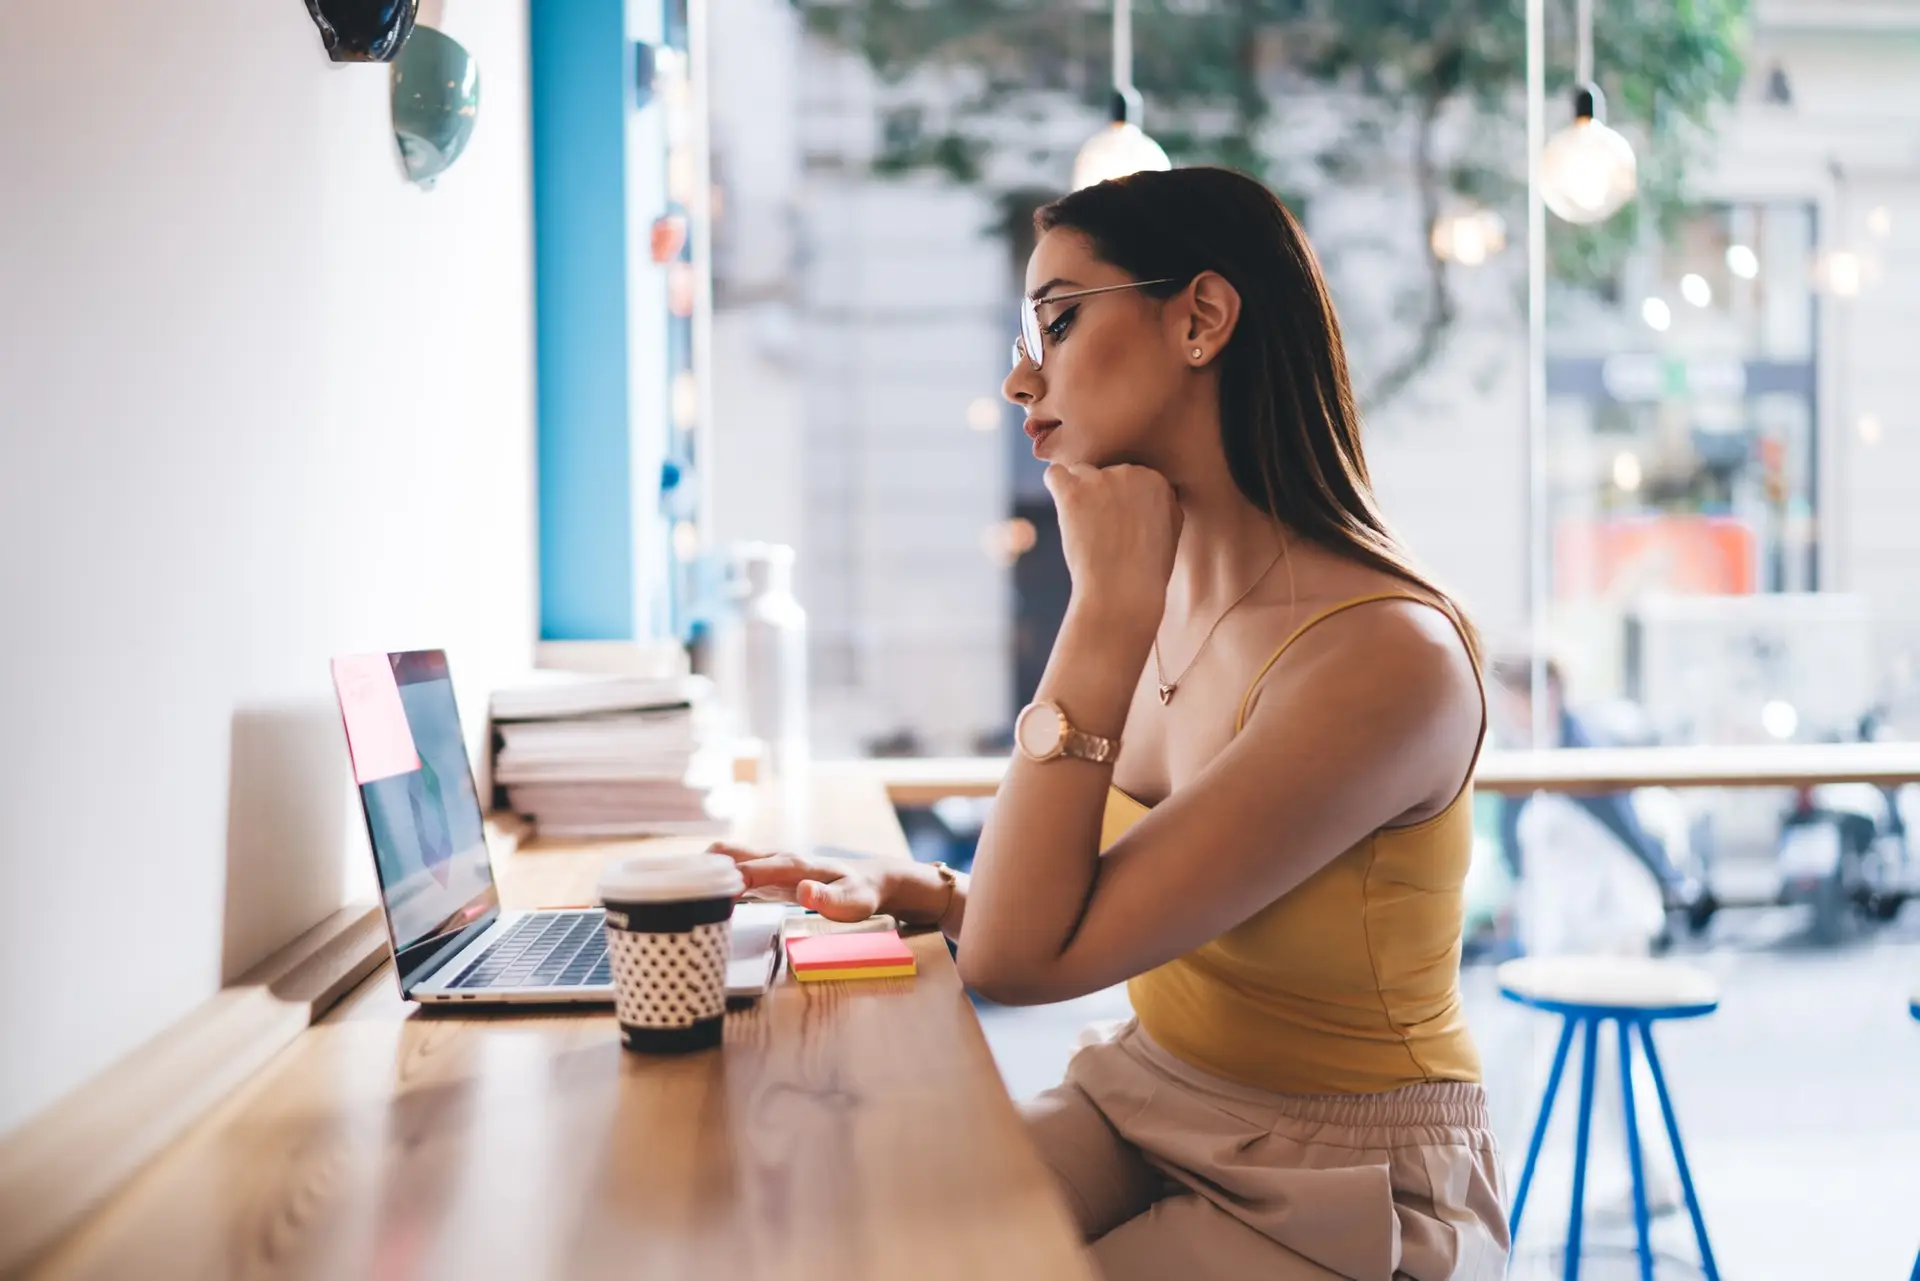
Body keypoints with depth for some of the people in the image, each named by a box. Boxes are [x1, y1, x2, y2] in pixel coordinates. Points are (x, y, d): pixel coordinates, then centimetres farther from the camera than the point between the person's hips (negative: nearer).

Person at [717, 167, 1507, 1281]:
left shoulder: (1388, 655, -25)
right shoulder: (1155, 601, -1)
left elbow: (1020, 957, -26)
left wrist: (1106, 605, -23)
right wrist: (906, 890, -6)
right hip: (1144, 1104, 6)